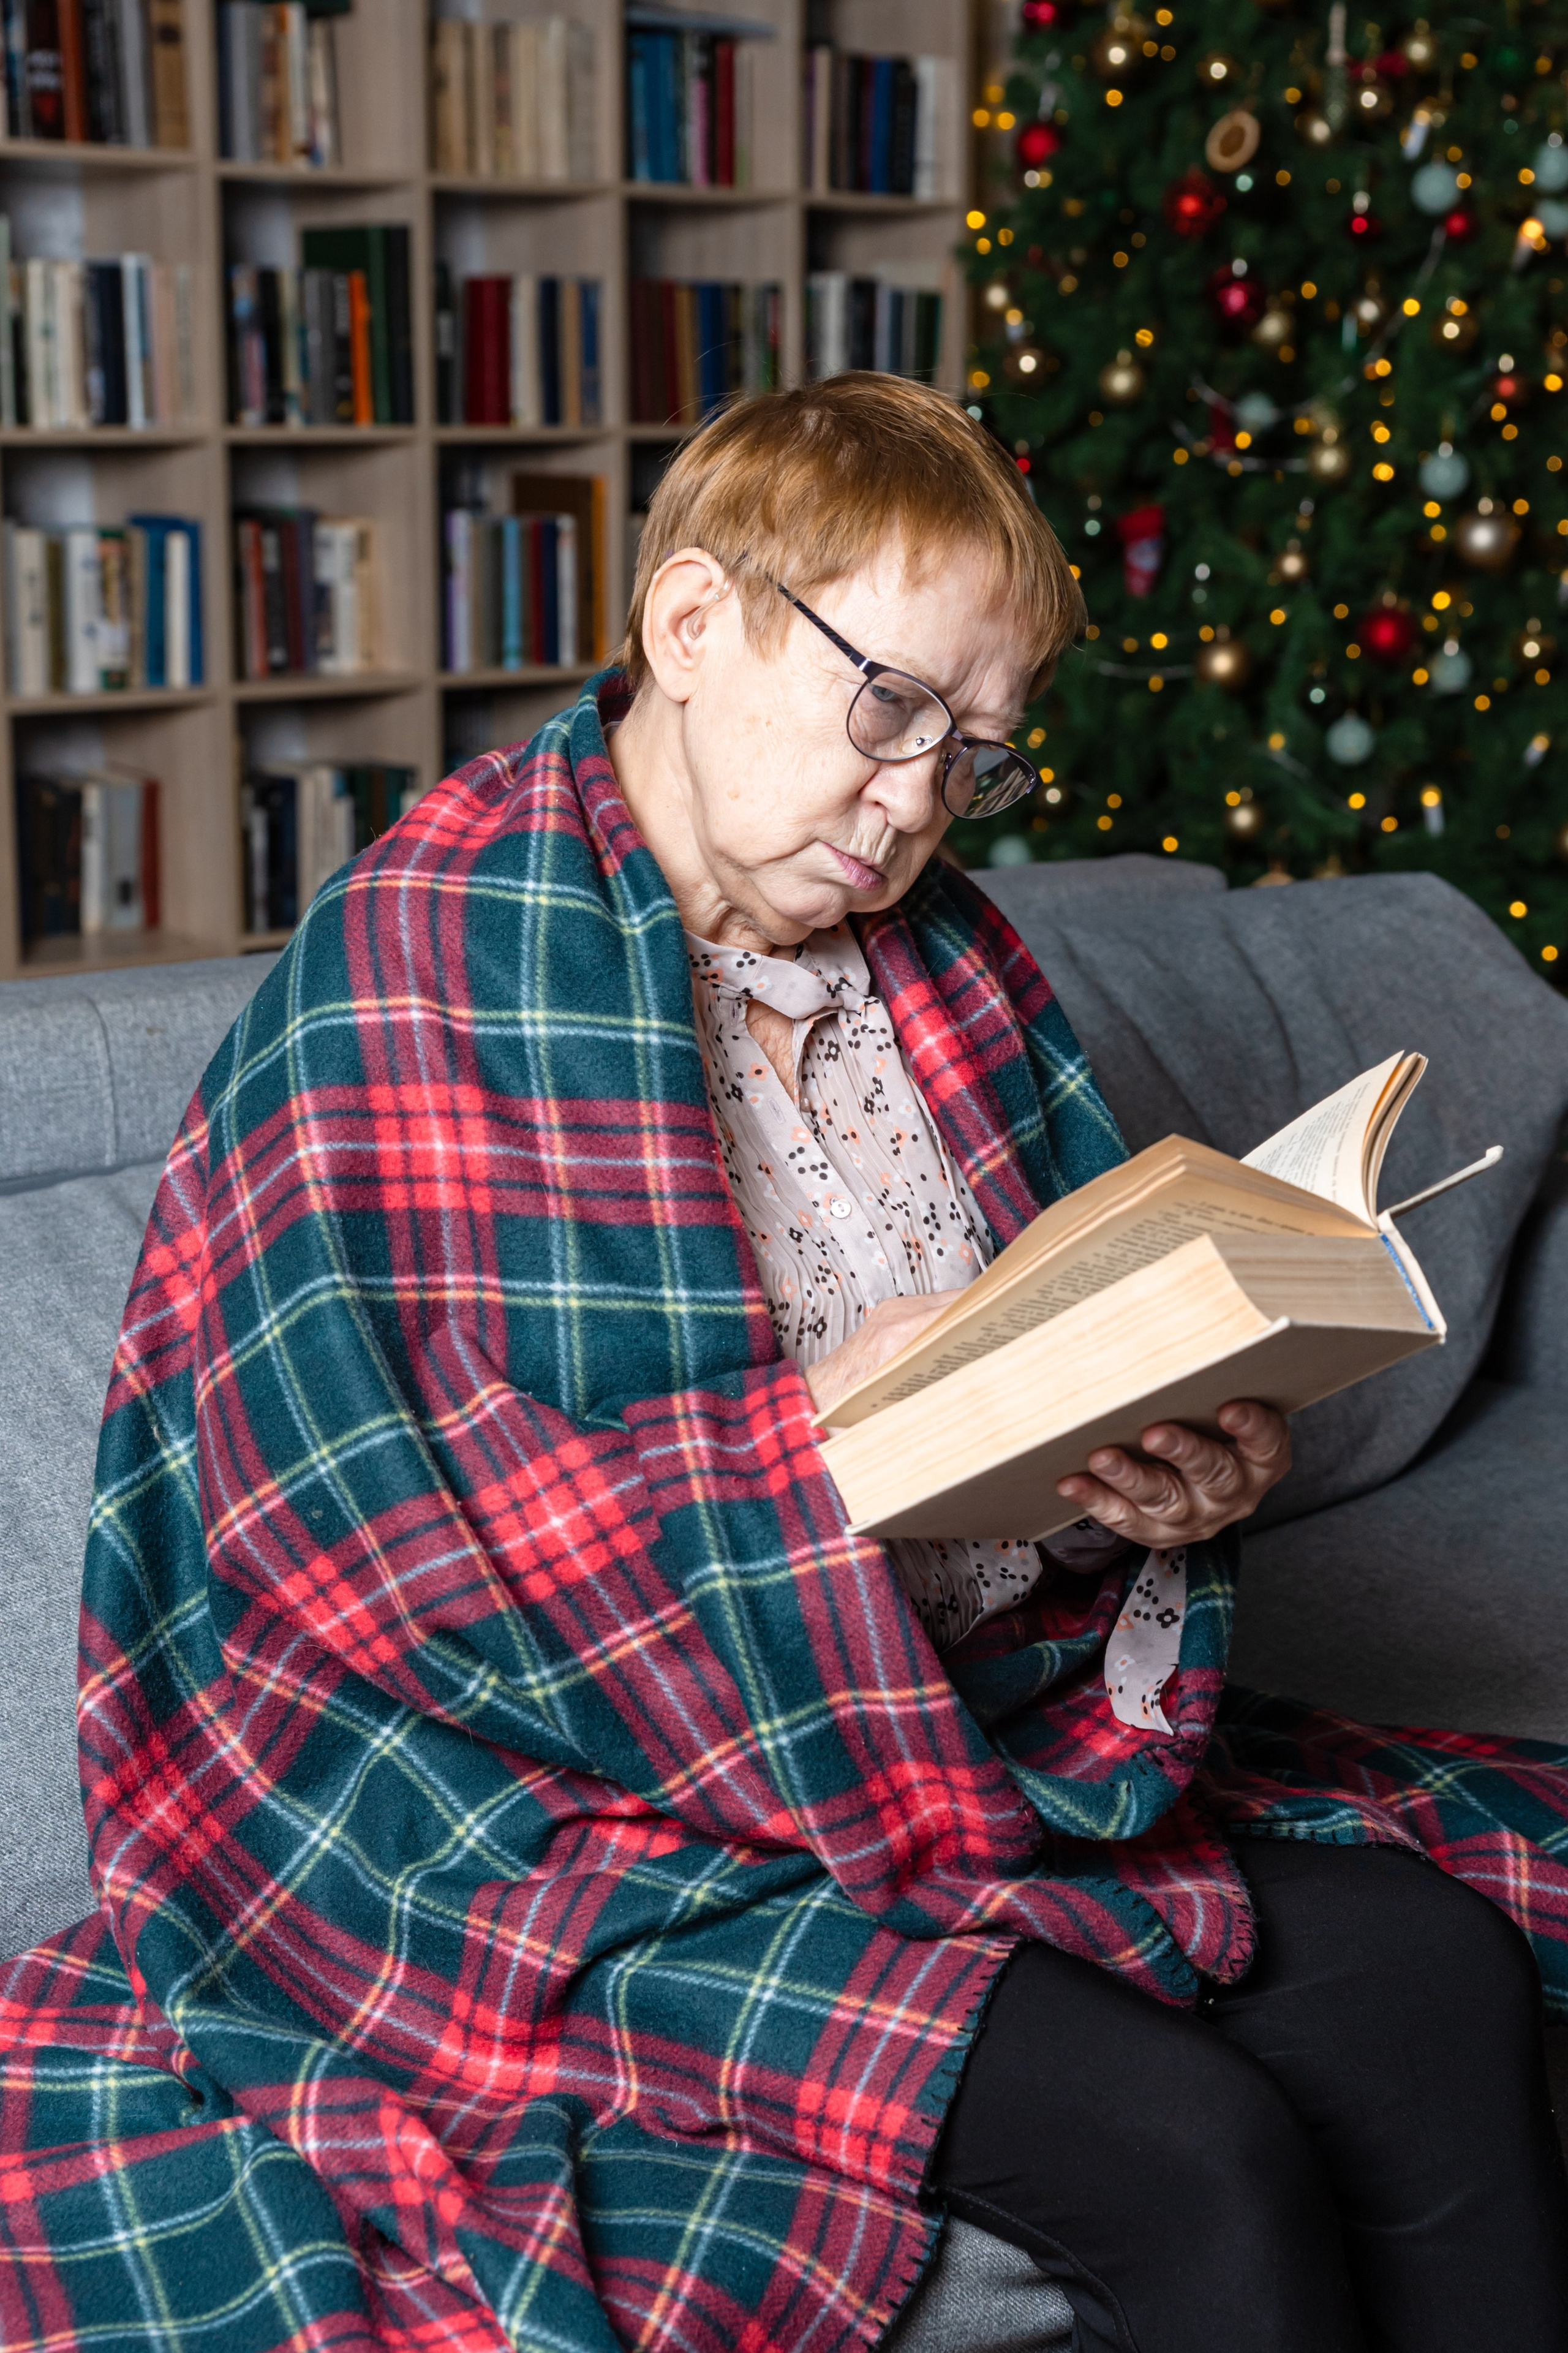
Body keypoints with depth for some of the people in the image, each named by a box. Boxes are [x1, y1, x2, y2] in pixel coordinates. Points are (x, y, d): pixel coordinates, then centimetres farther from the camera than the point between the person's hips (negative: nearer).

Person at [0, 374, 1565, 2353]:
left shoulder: (942, 964, 11)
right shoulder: (422, 968, -13)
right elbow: (360, 1512, -19)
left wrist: (1170, 1476, -10)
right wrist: (812, 1430, -26)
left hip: (976, 1723, 7)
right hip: (561, 1803, -7)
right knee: (1191, 2153, -24)